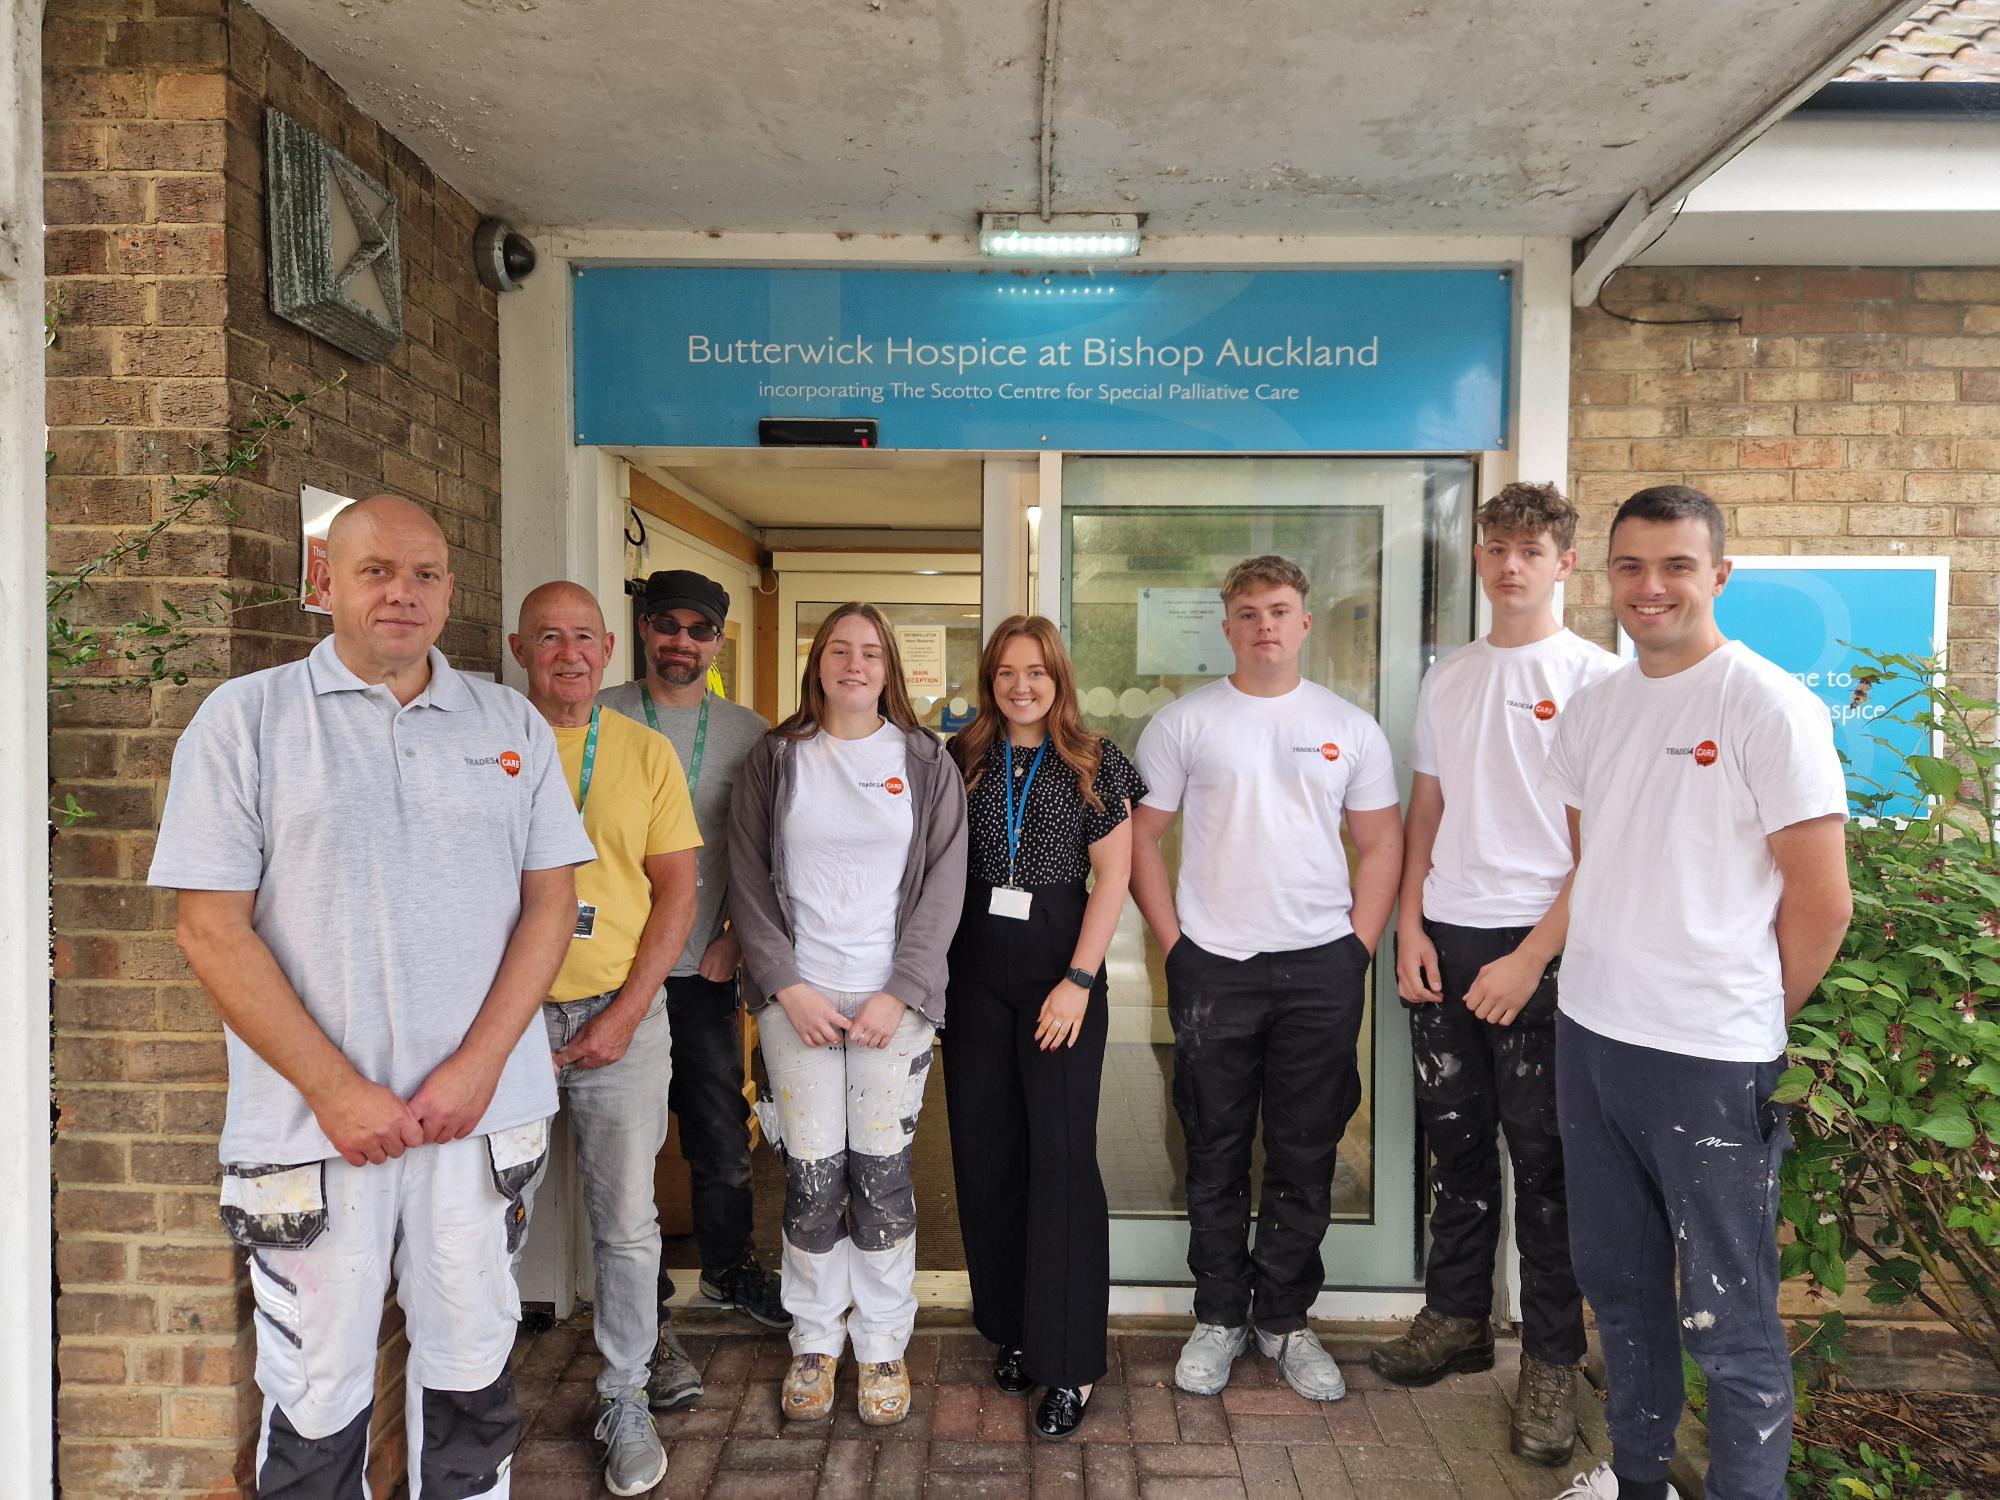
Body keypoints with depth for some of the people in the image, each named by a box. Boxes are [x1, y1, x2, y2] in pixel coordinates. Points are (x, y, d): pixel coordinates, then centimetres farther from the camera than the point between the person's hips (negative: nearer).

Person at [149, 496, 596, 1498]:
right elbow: (212, 929, -6)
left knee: (472, 1366, 15)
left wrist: (479, 1065, -8)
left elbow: (549, 899, 3)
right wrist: (336, 1088, -11)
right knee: (317, 1391, 10)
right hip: (313, 1120, -2)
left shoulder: (512, 724, 6)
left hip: (483, 1110, 2)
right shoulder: (245, 718, -1)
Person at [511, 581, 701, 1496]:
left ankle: (624, 1398, 27)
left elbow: (677, 891, 2)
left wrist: (624, 1015, -7)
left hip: (620, 1015, 1)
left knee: (626, 1223, 9)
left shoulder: (646, 753, 3)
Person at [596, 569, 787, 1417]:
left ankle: (728, 1268, 36)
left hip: (706, 967, 2)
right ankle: (650, 1316, 21)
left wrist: (739, 935, 0)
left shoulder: (747, 733, 6)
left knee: (723, 1132, 12)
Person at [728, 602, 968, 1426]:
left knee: (883, 1174, 4)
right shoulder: (774, 759, 6)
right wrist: (787, 986, -7)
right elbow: (749, 880, 3)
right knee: (811, 1176, 4)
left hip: (894, 997, 0)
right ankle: (814, 1342, 23)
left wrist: (900, 992, -8)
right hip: (797, 996, 0)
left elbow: (944, 883, 1)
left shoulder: (927, 762, 5)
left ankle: (883, 1346, 21)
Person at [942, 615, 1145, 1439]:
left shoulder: (1094, 761, 1)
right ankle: (1013, 1329, 25)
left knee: (1060, 1154, -2)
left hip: (1058, 963, -3)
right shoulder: (961, 759, 7)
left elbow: (1112, 877, -3)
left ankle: (1070, 1360, 10)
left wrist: (1079, 980, -10)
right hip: (974, 966, 3)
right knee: (984, 1151, 7)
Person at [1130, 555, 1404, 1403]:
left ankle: (1285, 1319, 28)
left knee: (1305, 1159, 11)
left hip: (1322, 967, 2)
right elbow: (1139, 837, 1)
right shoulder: (1183, 723, 1)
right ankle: (1219, 1316, 26)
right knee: (1215, 1156, 9)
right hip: (1213, 967, -1)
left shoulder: (1349, 728, 6)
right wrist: (1174, 942, -4)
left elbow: (1381, 845, 8)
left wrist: (1358, 947, -1)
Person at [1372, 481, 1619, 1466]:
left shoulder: (1596, 679, -5)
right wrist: (1409, 928, 3)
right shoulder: (1447, 681, 12)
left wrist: (1533, 957, -14)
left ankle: (1551, 1362, 20)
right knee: (1456, 1140, 14)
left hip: (1543, 946, -5)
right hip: (1444, 940, 5)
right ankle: (1456, 1318, 30)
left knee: (1543, 1158, 4)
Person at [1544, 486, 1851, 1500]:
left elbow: (1822, 901, -9)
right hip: (1588, 1037, 6)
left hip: (1708, 1062, -6)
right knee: (1618, 1284, 20)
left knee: (1729, 1319, 5)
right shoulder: (1594, 707, 7)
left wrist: (1749, 1020, 0)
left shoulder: (1768, 706, -11)